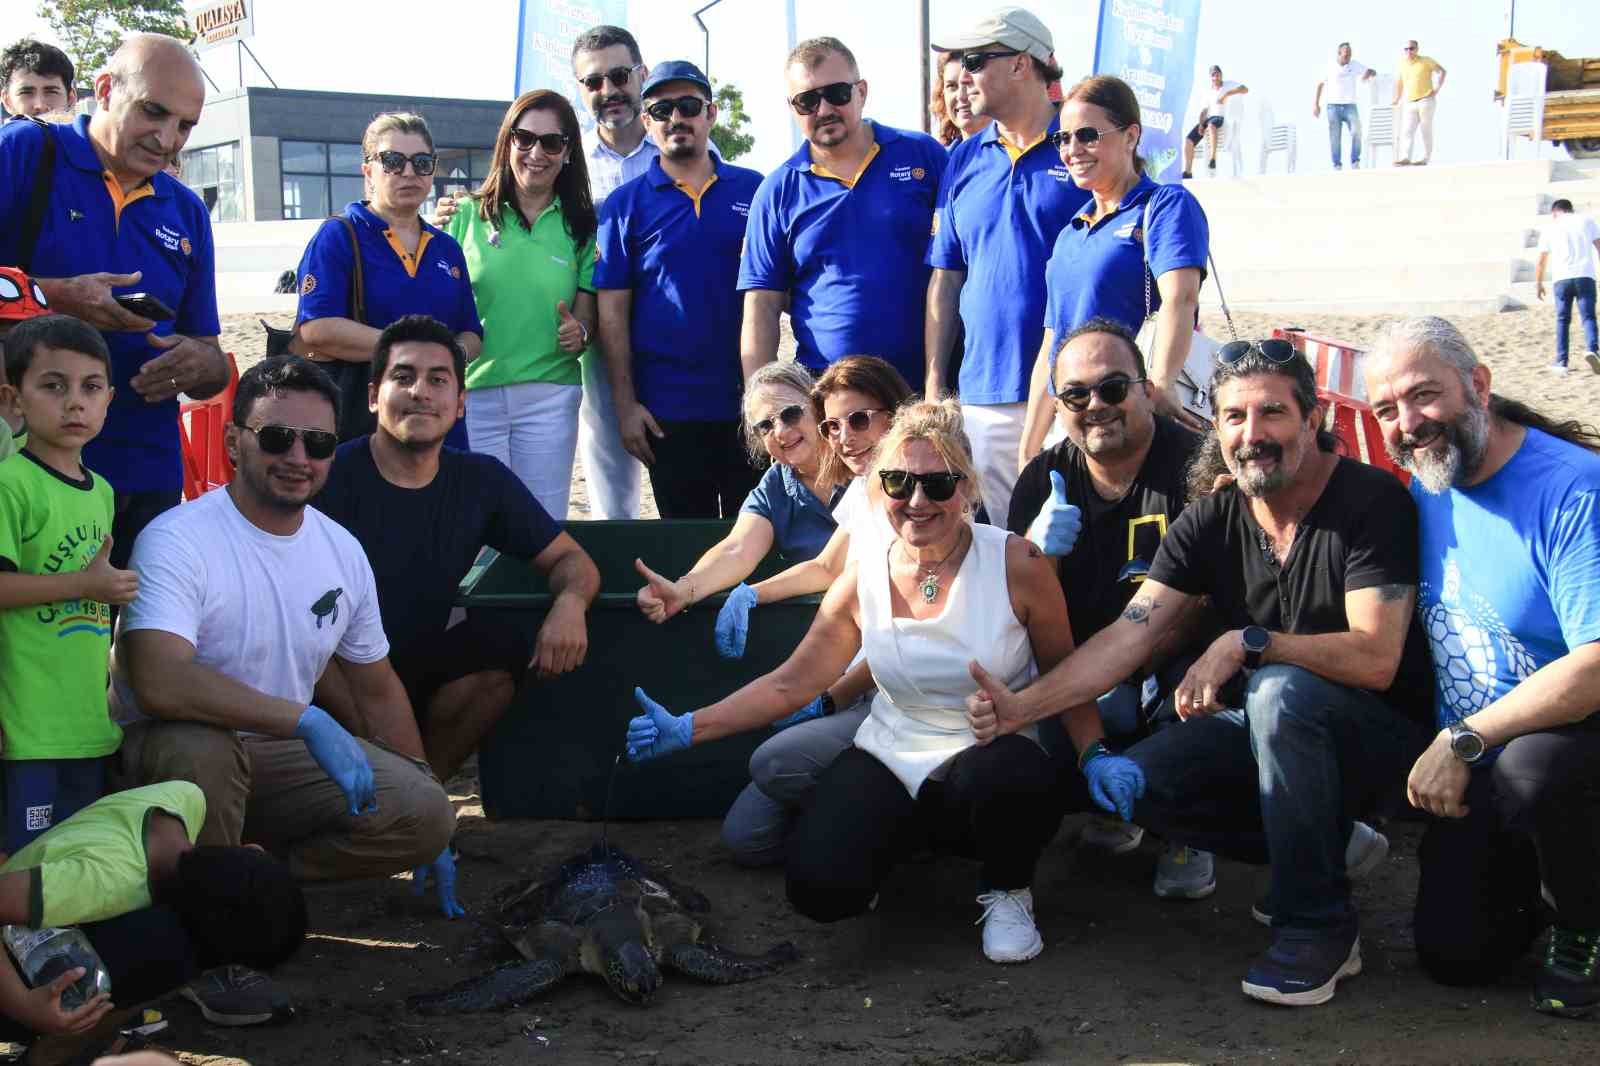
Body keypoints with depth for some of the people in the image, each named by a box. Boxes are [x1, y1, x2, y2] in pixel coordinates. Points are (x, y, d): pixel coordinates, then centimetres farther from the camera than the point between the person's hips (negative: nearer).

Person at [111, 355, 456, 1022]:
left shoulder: (341, 551, 2)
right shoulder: (179, 539, -19)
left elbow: (377, 691, 14)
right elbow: (158, 682, -36)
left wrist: (427, 815, 14)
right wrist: (307, 721, -37)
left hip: (279, 754, 5)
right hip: (164, 757, -5)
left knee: (425, 818, -16)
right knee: (201, 745, -40)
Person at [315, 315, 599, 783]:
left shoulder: (482, 481, 1)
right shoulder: (332, 477, -14)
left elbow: (570, 560, 7)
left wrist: (569, 603, -20)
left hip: (420, 678, 4)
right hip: (337, 689, -4)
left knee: (504, 650, -22)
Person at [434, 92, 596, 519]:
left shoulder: (580, 227, 8)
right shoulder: (466, 215, 3)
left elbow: (586, 315, 9)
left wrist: (579, 332, -13)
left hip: (550, 397, 1)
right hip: (472, 392, -1)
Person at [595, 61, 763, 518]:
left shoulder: (755, 190, 5)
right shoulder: (625, 204, 2)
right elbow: (612, 312, 1)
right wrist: (625, 403, -5)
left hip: (748, 402, 1)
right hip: (668, 409, -1)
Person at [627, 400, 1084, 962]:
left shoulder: (1016, 563, -12)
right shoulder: (864, 577, -3)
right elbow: (789, 684, 4)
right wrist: (687, 729, -4)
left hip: (990, 757, -2)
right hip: (889, 758, 2)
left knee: (1007, 776, -40)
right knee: (820, 887, -23)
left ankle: (1008, 891, -3)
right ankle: (901, 838, 15)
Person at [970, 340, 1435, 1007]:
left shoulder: (1373, 502, -17)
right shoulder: (1211, 521, -2)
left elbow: (1375, 658, -26)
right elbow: (1131, 633, -10)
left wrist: (1247, 642, -32)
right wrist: (1024, 705, -22)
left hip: (1381, 728, -6)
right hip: (1266, 728, 6)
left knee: (1282, 692, -36)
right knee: (1133, 785, -15)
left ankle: (1319, 923, -21)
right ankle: (1327, 849, 5)